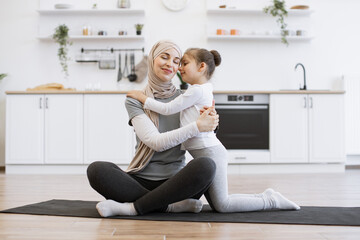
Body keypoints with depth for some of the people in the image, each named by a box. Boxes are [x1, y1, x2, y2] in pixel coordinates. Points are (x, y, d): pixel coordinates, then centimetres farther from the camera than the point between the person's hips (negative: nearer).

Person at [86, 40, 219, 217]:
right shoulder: (134, 100, 3)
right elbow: (156, 141, -12)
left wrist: (209, 118, -7)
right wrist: (197, 126, -18)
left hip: (175, 181, 1)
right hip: (142, 180, -1)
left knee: (206, 166, -32)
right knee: (96, 169, -27)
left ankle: (135, 207, -23)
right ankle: (172, 205, -25)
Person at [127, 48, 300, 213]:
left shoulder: (197, 90, -13)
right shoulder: (204, 89, 16)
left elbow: (168, 109, -11)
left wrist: (143, 98, -3)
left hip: (210, 152, -10)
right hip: (207, 153, 10)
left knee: (222, 205, -4)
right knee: (217, 204, 13)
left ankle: (270, 200, 5)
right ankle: (265, 197, 18)